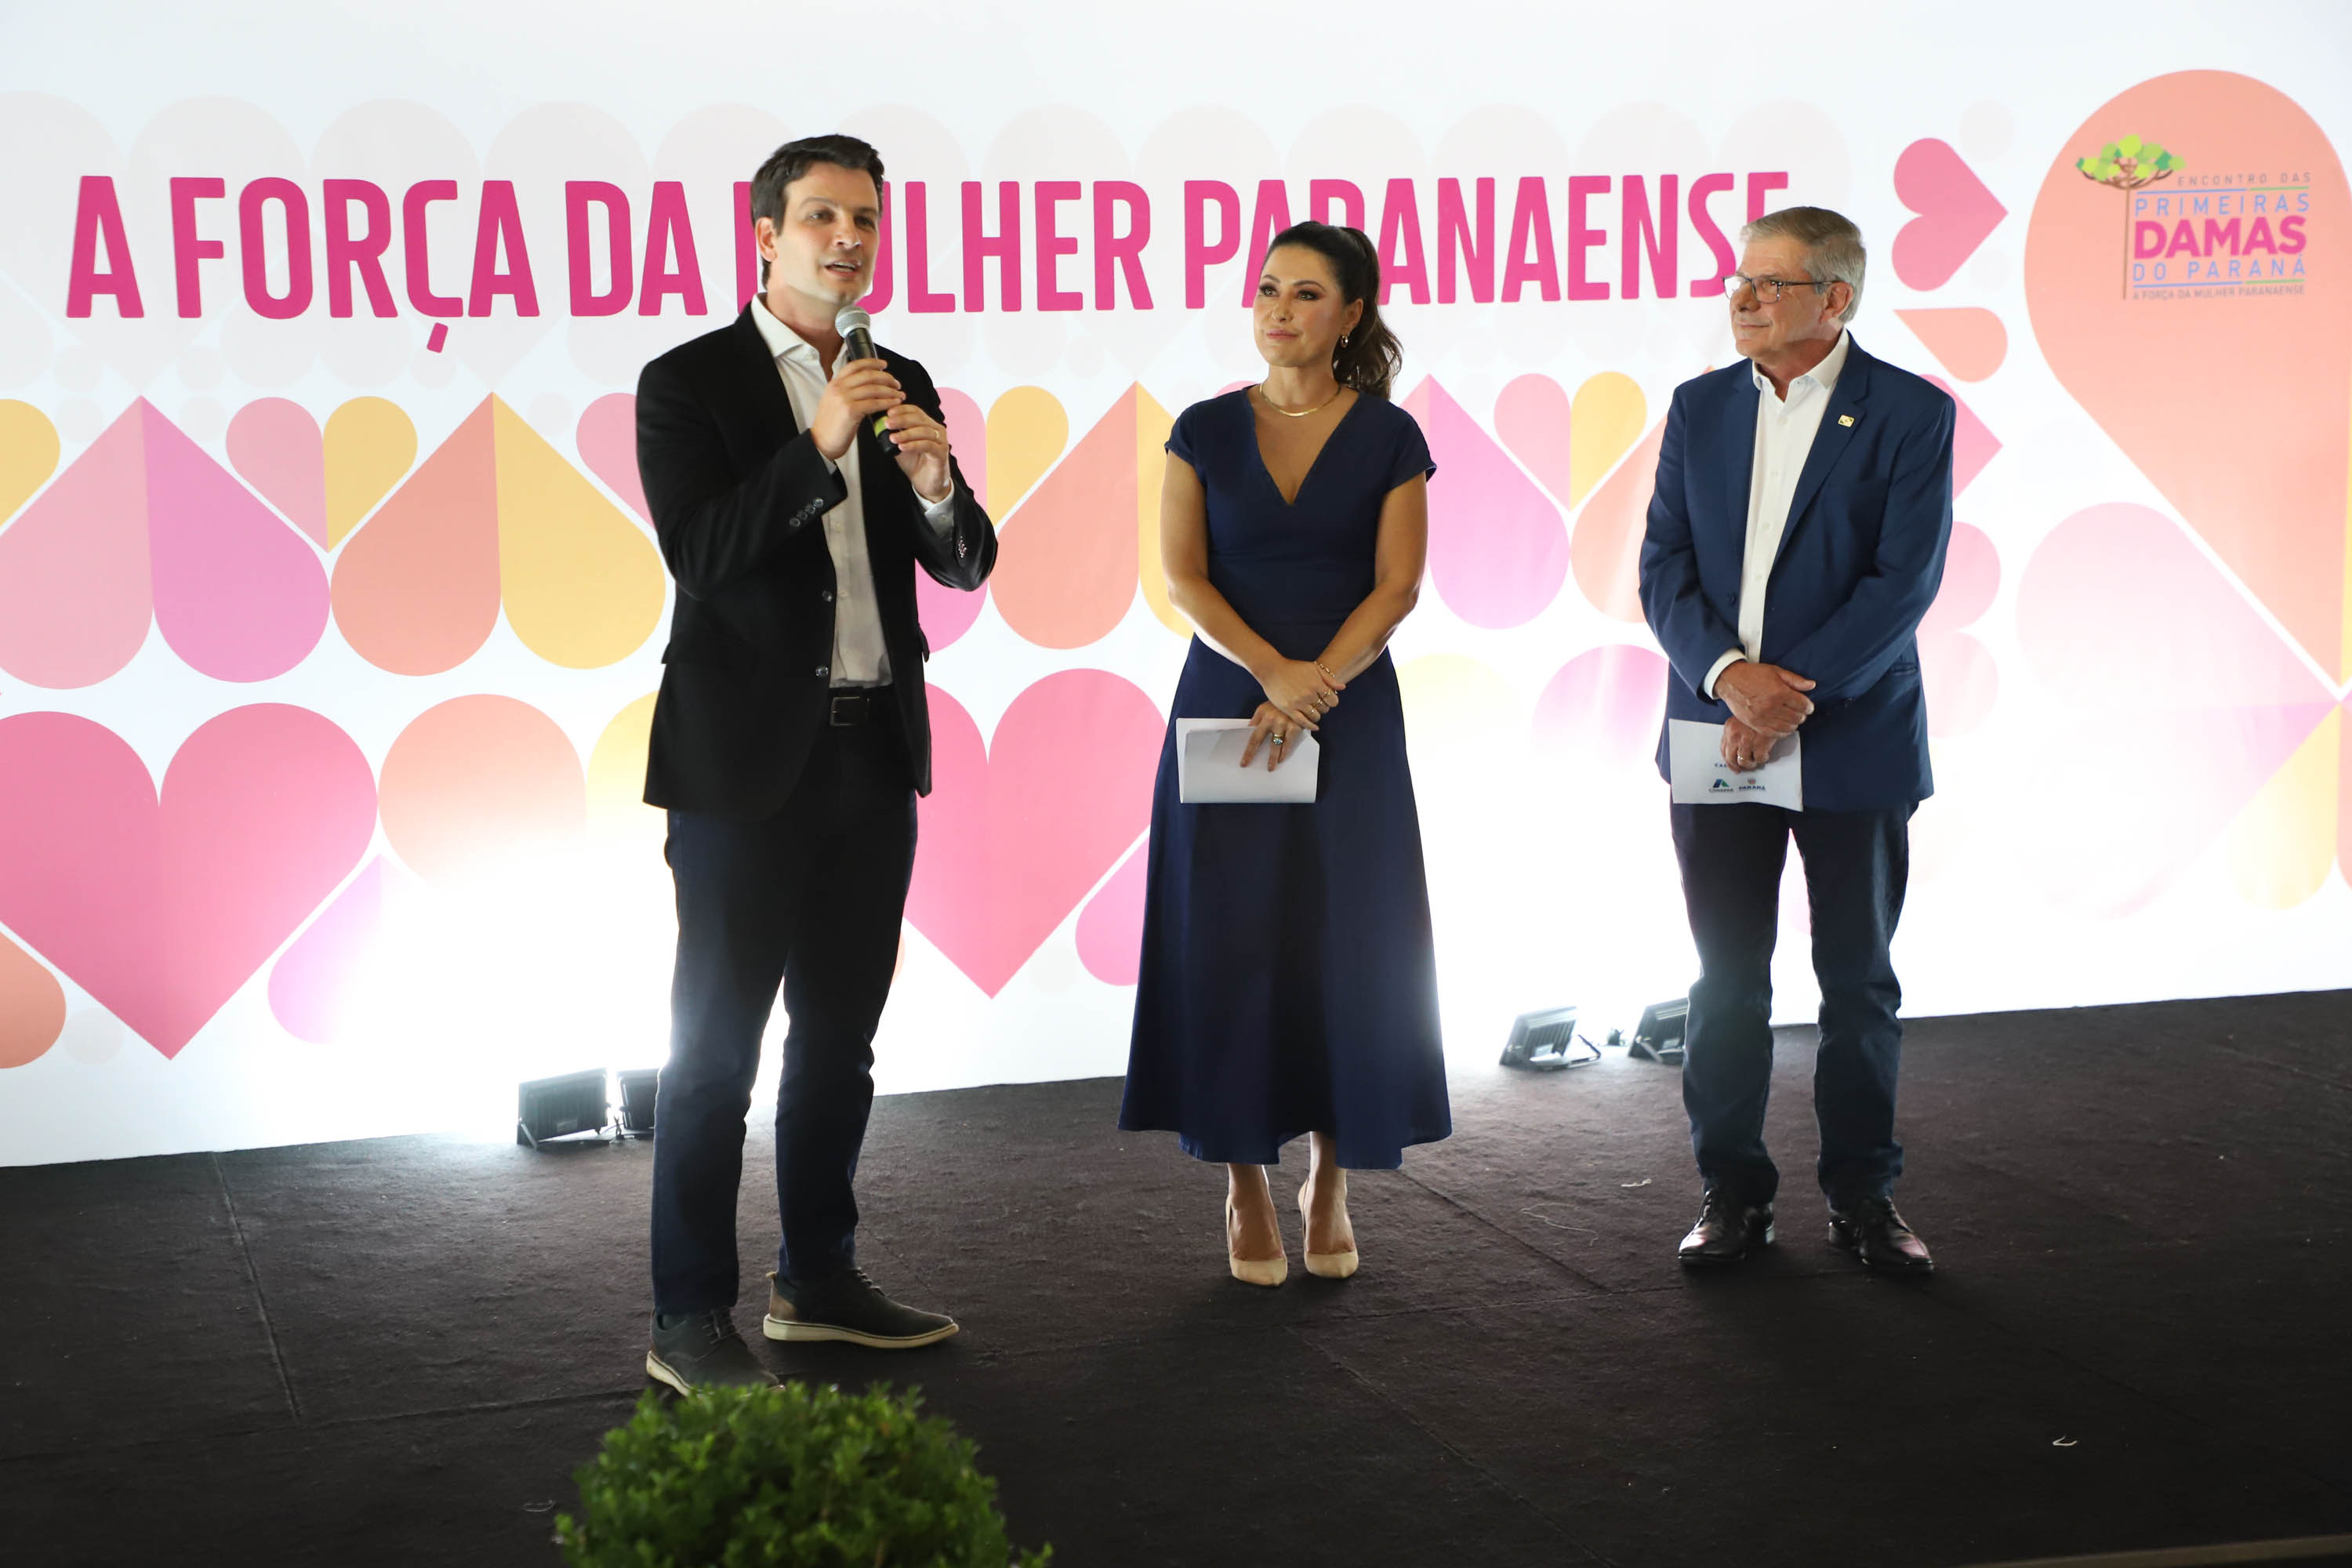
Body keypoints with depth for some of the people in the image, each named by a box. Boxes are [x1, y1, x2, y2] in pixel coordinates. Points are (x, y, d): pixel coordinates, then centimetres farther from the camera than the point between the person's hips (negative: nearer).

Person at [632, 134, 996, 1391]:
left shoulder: (902, 388, 9)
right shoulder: (687, 383, -6)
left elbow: (966, 566, 6)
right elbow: (699, 555, -18)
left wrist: (935, 481, -15)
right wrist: (819, 446, -27)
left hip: (873, 755, 6)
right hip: (746, 760, -6)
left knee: (837, 1038, 14)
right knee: (717, 1049, -1)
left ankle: (818, 1280, 27)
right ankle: (688, 1321, 5)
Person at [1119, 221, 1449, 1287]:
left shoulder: (1388, 438, 3)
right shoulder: (1207, 431, 5)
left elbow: (1397, 587, -3)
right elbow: (1183, 577, -2)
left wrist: (1315, 685, -16)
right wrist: (1273, 673, -16)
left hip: (1350, 719, 0)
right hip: (1225, 711, 1)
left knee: (1342, 947, 0)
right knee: (1229, 945, -2)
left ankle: (1329, 1187, 12)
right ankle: (1246, 1190, 7)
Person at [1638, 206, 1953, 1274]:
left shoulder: (1911, 414, -5)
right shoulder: (1701, 408, 7)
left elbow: (1905, 582, -12)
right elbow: (1663, 569, 2)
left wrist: (1793, 693, -18)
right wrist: (1728, 673, -15)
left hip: (1855, 744, -3)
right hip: (1717, 734, 3)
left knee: (1859, 981, 7)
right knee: (1727, 980, 6)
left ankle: (1863, 1194, 18)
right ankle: (1732, 1192, 16)